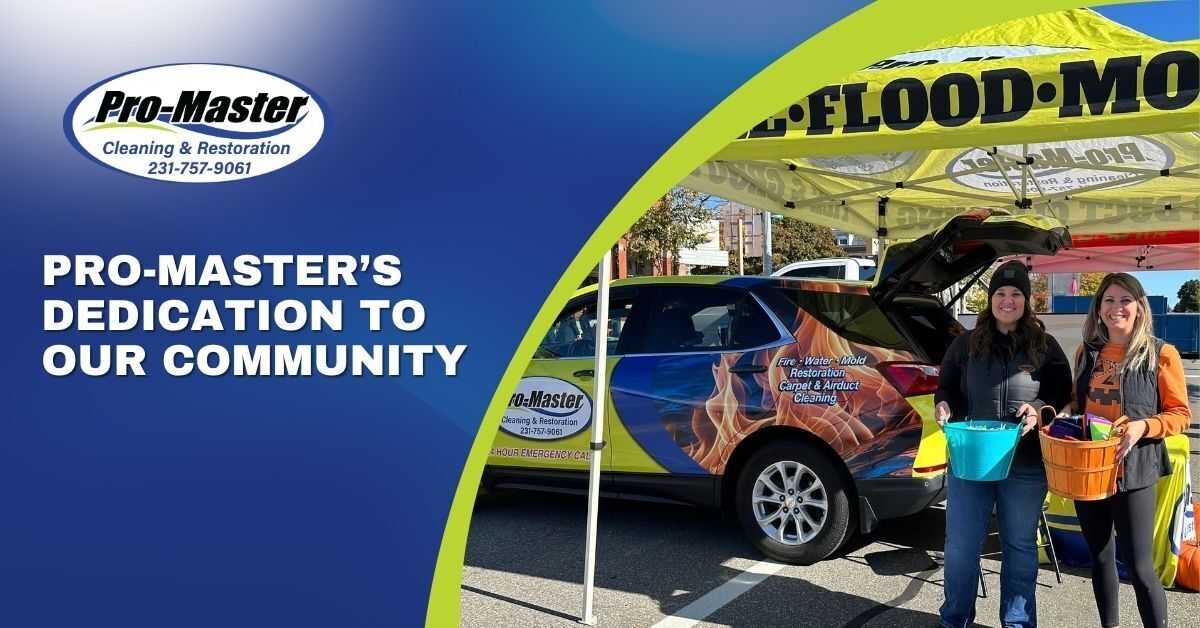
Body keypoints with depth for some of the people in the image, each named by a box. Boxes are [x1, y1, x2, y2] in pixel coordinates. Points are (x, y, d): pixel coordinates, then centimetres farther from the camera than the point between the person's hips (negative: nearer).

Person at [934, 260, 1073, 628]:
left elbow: (1062, 393, 4)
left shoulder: (1045, 347, 2)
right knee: (960, 545, 6)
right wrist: (944, 405, -12)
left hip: (1025, 464, -1)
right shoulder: (965, 344, 6)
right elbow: (946, 388, 10)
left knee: (1020, 546, 12)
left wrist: (1039, 409, -16)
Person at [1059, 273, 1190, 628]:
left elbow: (1180, 414, -4)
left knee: (1138, 567, -5)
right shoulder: (1087, 353, 9)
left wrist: (1143, 427, -21)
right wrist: (1065, 415, -1)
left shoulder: (1160, 354, -5)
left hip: (1133, 470, -5)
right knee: (1100, 557, 14)